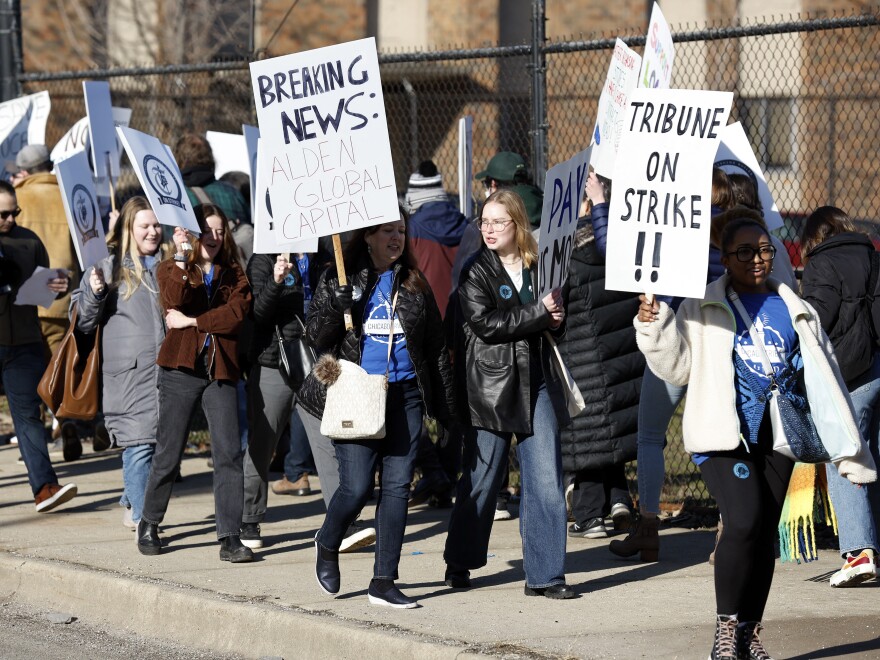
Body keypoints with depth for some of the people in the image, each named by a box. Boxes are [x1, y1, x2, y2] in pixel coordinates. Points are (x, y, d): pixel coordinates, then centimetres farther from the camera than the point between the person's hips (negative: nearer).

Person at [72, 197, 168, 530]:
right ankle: (142, 517, -6)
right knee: (139, 443, -9)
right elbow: (83, 322, 4)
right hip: (130, 374, -4)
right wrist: (94, 294, -15)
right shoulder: (108, 268, 3)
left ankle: (133, 502, 25)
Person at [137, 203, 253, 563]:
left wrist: (190, 321, -9)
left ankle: (230, 538, -6)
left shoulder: (233, 274, 13)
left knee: (229, 452, -7)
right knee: (168, 452, 4)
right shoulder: (171, 269, 7)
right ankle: (149, 525, 23)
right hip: (180, 368, -2)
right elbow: (173, 302, -15)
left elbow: (237, 312, -6)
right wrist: (182, 259, -22)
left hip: (220, 370, 2)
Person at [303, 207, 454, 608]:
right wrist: (338, 306, -20)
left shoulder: (414, 284, 12)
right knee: (356, 487, -8)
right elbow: (315, 337, -1)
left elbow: (435, 347, 16)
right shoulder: (340, 279, 2)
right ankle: (327, 545, 24)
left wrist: (445, 406, 14)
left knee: (397, 486, 0)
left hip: (405, 395, 4)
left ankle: (384, 582, 5)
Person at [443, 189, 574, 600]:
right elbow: (486, 323, -15)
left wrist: (556, 316, -4)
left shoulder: (538, 268, 10)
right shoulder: (476, 273, -1)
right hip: (490, 385, -3)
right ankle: (459, 564, 23)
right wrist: (539, 313, -13)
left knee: (546, 481, -4)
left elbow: (559, 319, 20)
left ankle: (544, 574, 1)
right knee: (481, 481, 5)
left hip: (536, 384, 3)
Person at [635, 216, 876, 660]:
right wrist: (654, 329, -16)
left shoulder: (797, 313, 13)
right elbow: (676, 368, 1)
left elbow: (825, 381, 15)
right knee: (745, 521, -22)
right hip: (724, 435, -4)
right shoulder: (702, 309, 4)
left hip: (777, 439, 4)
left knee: (765, 532, 5)